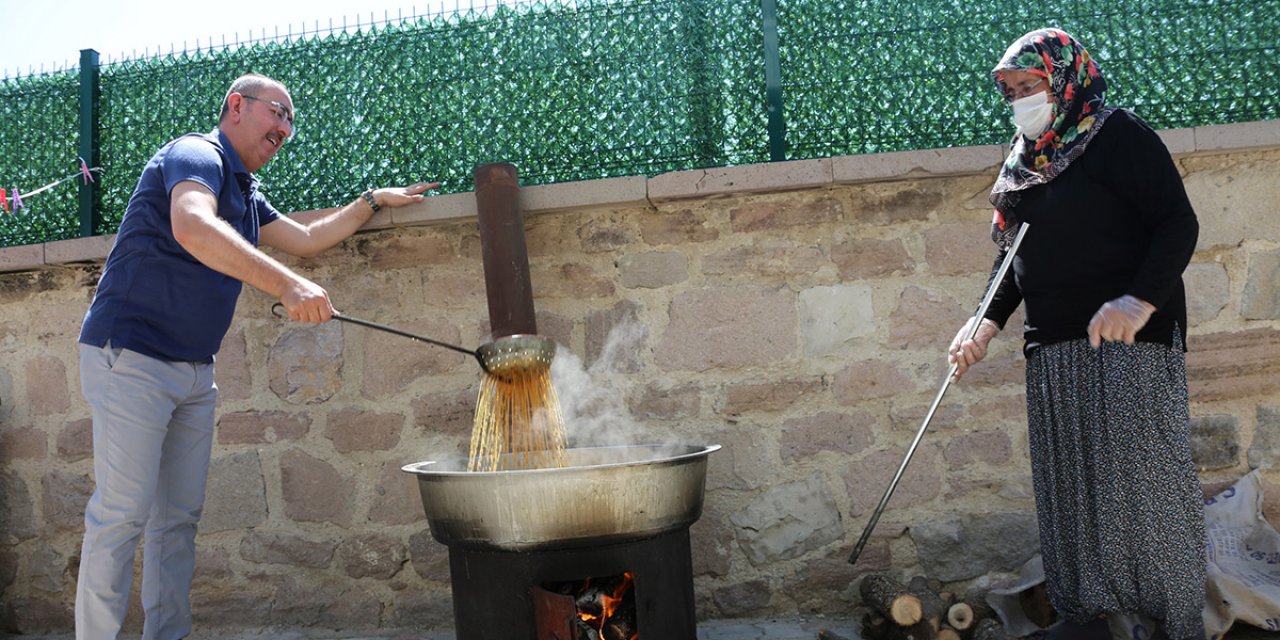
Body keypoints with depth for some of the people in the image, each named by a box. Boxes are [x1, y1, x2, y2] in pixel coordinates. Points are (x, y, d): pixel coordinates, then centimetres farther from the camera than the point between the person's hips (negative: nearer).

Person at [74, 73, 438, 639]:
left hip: (194, 373, 10)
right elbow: (192, 227, -33)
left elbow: (307, 238, 32)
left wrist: (375, 201, 29)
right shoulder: (196, 156, -12)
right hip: (131, 357, -9)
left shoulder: (246, 194, 19)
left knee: (179, 518, 8)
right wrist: (286, 285, -43)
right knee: (122, 513, -10)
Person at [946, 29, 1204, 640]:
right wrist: (988, 320, 7)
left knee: (1143, 474, -6)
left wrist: (1143, 298, -27)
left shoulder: (1117, 134, -6)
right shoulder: (1021, 161, 15)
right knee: (1068, 481, 7)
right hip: (1052, 348, 7)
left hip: (1129, 337, -7)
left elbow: (1178, 222, -12)